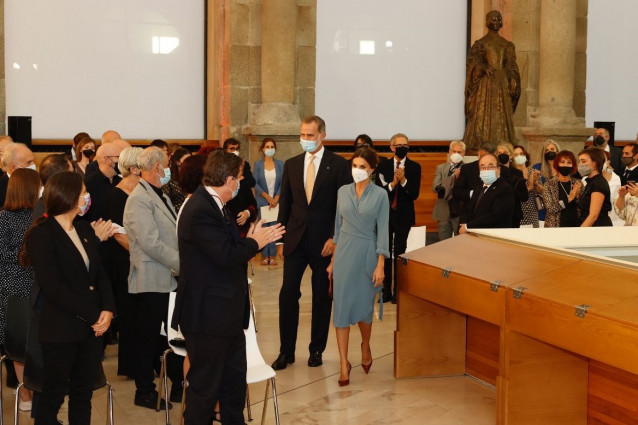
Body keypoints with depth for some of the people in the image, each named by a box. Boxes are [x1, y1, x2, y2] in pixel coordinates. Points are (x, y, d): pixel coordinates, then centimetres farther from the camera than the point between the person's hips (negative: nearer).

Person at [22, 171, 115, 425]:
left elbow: (100, 273, 11)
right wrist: (92, 315, -17)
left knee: (83, 393, 11)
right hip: (61, 330, -6)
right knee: (54, 395, 5)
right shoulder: (42, 235, -11)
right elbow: (53, 287, -17)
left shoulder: (85, 229, 11)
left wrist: (107, 309, -7)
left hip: (92, 327, 6)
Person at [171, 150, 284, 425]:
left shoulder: (214, 205, 12)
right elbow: (225, 256, -27)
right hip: (207, 316, -11)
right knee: (205, 386, 3)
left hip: (227, 313, 11)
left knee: (234, 381, 20)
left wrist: (253, 241, 3)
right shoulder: (200, 210, -23)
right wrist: (254, 243, -13)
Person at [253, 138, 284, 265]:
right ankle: (265, 256, 4)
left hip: (276, 201, 0)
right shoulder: (258, 164, 4)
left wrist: (276, 198, -10)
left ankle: (272, 256, 1)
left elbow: (282, 183, 1)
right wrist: (267, 197, -11)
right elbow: (255, 183, -2)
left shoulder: (280, 164, 5)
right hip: (262, 201, 0)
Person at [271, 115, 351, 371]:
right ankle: (286, 351, 7)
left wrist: (335, 238, -11)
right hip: (296, 241, 3)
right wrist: (281, 240, 7)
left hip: (324, 242, -3)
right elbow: (285, 204, 10)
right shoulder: (291, 165, 8)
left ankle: (317, 350, 19)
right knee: (288, 294, -2)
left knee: (322, 297, 7)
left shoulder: (338, 165, -3)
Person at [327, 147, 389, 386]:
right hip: (344, 253, 2)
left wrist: (381, 265, -10)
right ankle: (344, 363, 4)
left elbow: (383, 230, -5)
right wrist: (333, 260, 11)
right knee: (342, 306, -2)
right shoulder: (343, 192, 5)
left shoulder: (380, 195, -4)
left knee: (364, 306, 7)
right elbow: (338, 226, 11)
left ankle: (365, 347, 36)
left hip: (367, 254, -2)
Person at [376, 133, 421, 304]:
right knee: (385, 253, 6)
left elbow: (414, 194, -7)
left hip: (403, 215, -2)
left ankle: (398, 290, 9)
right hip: (385, 213, 2)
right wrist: (392, 184, -20)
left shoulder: (414, 167, -1)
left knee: (399, 253, 2)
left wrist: (403, 180, -21)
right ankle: (386, 290, 14)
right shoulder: (383, 166, 3)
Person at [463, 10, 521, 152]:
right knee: (483, 114, -7)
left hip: (502, 83, 4)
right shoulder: (480, 43, 2)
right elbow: (472, 59, -9)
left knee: (502, 115, 1)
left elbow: (511, 66, 13)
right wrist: (484, 67, -27)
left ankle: (501, 145, 3)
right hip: (486, 83, -4)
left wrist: (512, 82, 0)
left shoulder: (507, 45, 14)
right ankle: (482, 144, -6)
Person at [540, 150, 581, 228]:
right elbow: (550, 208, -12)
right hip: (555, 225, -3)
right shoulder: (549, 185, -2)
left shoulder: (578, 183, 7)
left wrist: (577, 196, -11)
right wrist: (568, 199, -17)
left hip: (575, 225, 3)